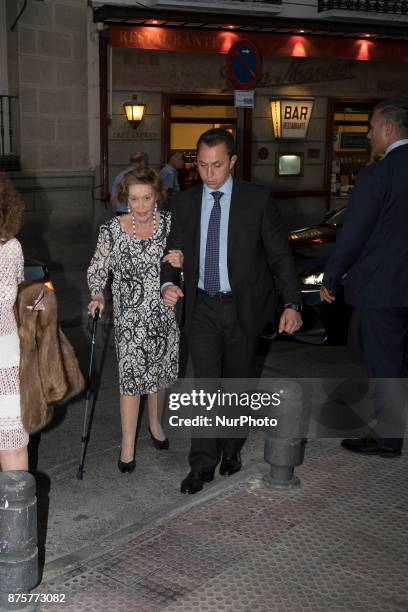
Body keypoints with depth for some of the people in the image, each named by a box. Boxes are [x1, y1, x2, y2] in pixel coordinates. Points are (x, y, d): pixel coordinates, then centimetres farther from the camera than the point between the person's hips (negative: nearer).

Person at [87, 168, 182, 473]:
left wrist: (181, 261, -16)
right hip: (130, 316, -2)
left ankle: (154, 422, 42)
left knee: (157, 370, 18)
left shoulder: (170, 223, -3)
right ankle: (128, 446, 9)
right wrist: (97, 294, -17)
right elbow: (97, 269, 1)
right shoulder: (112, 230, -9)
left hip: (165, 313, 3)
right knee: (132, 376, -3)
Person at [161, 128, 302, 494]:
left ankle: (231, 449, 34)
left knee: (237, 382, 13)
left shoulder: (258, 199, -7)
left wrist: (292, 304, -14)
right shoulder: (186, 202, 3)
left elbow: (280, 254, -6)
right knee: (205, 383, -3)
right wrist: (168, 284, -14)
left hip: (243, 307, -1)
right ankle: (203, 464, 8)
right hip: (202, 307, 1)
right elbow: (174, 250, 7)